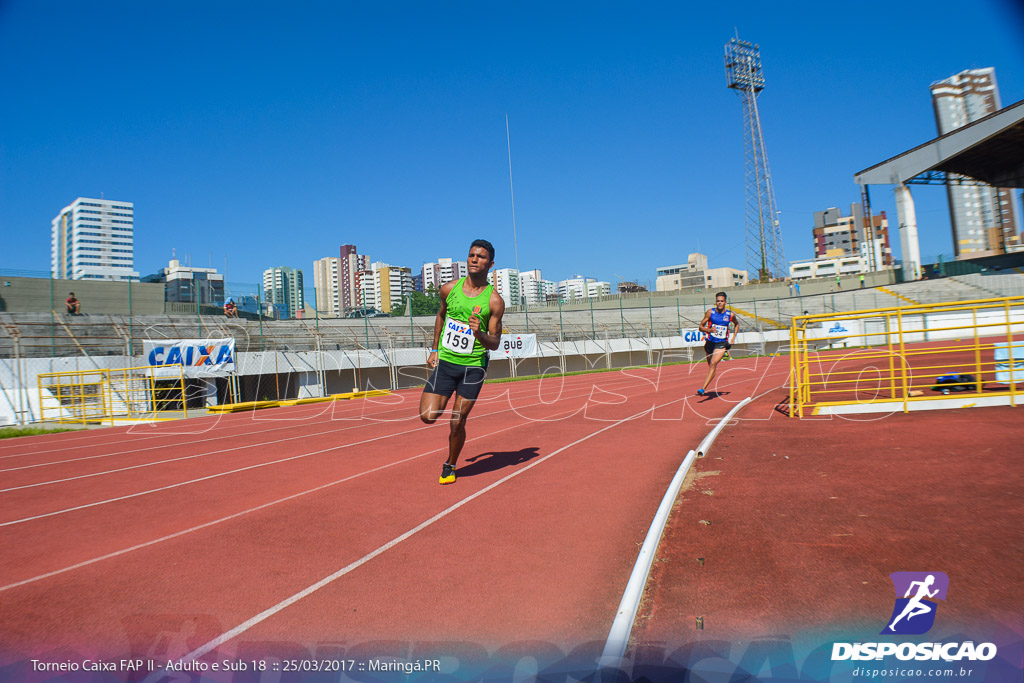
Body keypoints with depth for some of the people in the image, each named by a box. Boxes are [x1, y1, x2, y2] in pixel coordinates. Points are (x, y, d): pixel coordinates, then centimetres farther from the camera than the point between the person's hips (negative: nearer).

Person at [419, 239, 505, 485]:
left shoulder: (494, 301, -8)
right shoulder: (449, 289, 1)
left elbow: (495, 343, -5)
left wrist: (479, 334, -26)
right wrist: (435, 349, 19)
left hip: (473, 366, -2)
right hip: (445, 362, 2)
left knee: (457, 423, 1)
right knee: (428, 416, -10)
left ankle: (450, 467, 27)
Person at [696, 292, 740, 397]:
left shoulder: (730, 314, -3)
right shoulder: (710, 312, -5)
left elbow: (736, 324, 19)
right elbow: (701, 327, -2)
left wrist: (733, 337, 9)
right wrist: (709, 330, -23)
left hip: (722, 344, -2)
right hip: (710, 342, 2)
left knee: (713, 364, -19)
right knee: (710, 364, 16)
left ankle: (703, 389, -23)